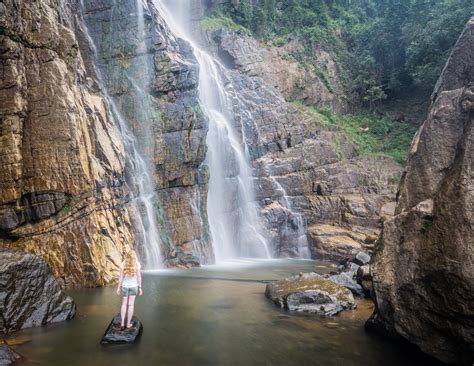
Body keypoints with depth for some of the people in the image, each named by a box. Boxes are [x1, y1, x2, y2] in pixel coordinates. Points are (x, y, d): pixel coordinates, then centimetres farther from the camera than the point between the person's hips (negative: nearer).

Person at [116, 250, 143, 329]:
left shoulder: (123, 264, -11)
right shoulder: (137, 264, -12)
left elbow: (121, 277, -9)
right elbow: (139, 277, -10)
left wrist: (118, 288, 1)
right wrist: (140, 288, -2)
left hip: (125, 286, 1)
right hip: (134, 286, -1)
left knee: (124, 304, 15)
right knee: (131, 304, 10)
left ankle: (122, 324, 10)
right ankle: (128, 324, 15)